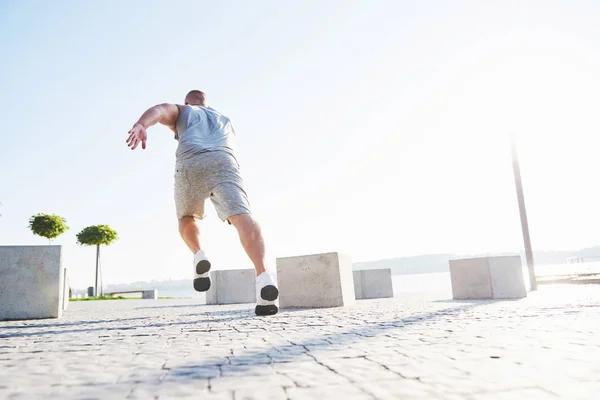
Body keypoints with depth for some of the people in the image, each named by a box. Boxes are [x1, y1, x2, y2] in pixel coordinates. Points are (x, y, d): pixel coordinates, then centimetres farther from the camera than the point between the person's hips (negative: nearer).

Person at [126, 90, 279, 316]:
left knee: (187, 218, 24)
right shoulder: (225, 121, 43)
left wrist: (140, 126, -11)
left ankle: (199, 257, -3)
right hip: (223, 162, 1)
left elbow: (159, 110, 9)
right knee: (242, 217, -19)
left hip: (190, 164, 0)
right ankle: (263, 277, -41)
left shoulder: (181, 112, 33)